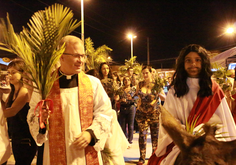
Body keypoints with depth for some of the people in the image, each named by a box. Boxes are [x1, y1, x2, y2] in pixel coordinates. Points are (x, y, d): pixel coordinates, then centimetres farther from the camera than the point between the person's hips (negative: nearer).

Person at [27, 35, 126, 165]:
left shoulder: (93, 83, 0)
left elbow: (105, 113, 0)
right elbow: (32, 116, 5)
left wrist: (91, 133, -14)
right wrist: (40, 118, -16)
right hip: (57, 154, 0)